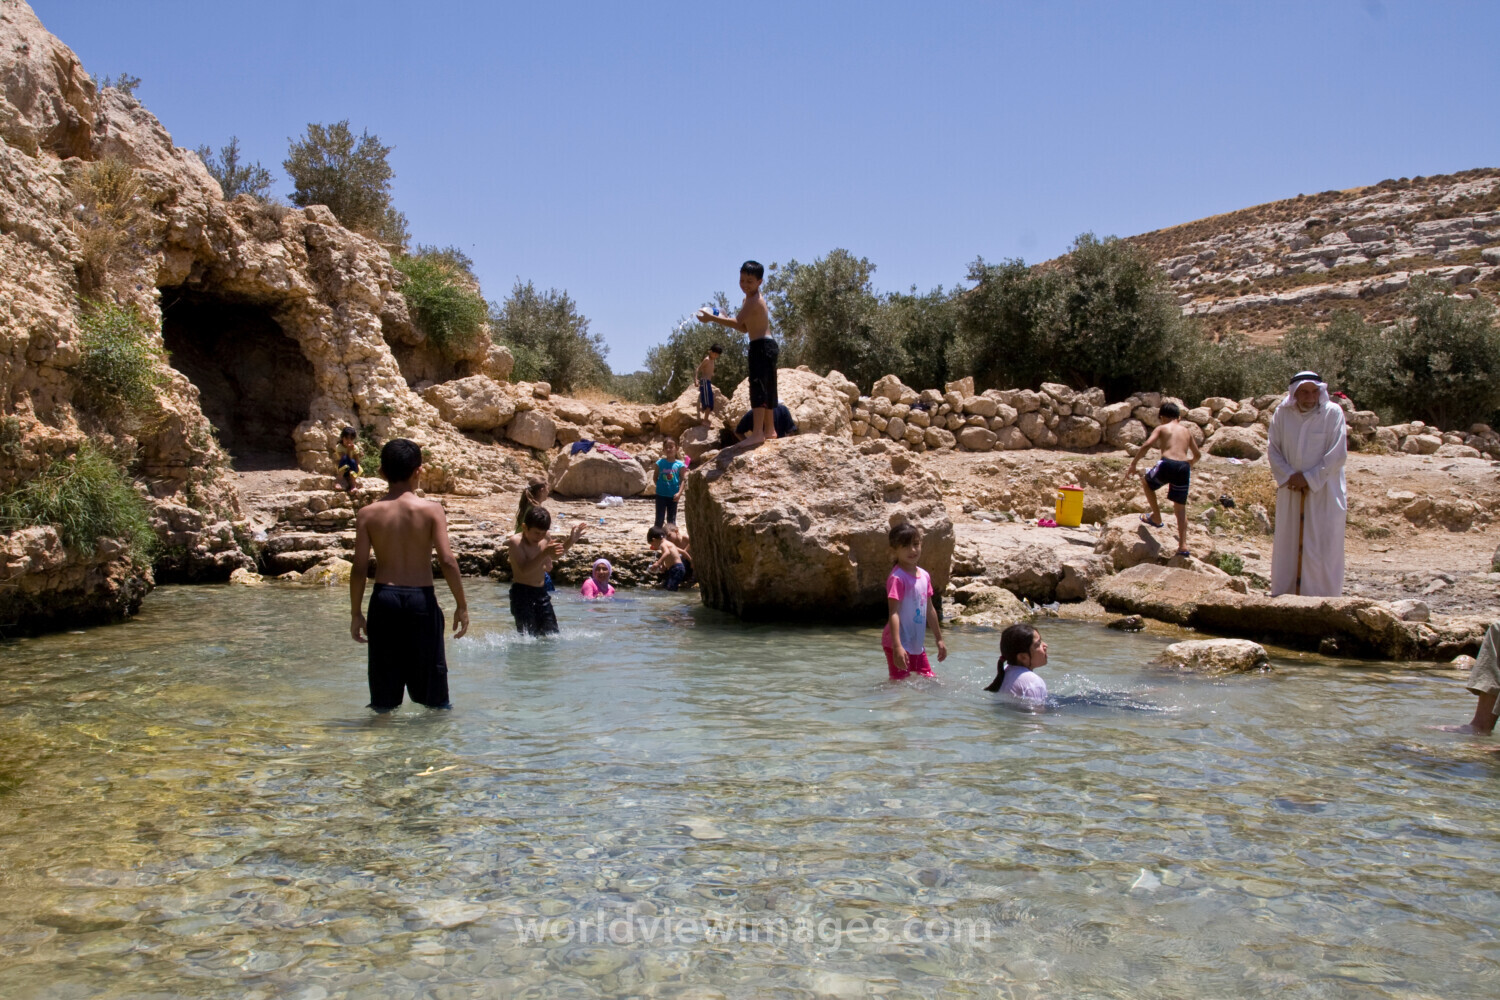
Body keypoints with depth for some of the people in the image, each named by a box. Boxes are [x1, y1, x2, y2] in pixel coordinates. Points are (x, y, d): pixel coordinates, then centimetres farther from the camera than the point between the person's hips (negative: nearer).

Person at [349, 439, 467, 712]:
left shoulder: (368, 514, 1)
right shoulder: (431, 509, -4)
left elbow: (359, 568, -1)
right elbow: (447, 561, -10)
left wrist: (355, 613, 8)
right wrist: (462, 605, -2)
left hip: (383, 599, 2)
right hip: (421, 599, -2)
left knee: (383, 694, 12)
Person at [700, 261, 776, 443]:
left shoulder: (754, 300, -13)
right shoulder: (750, 300, 19)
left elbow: (738, 322, -23)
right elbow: (744, 327, 21)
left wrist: (712, 318, -20)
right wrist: (724, 319, 6)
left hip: (762, 346, -11)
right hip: (765, 347, 11)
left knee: (758, 387, -16)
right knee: (766, 388, 15)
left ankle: (757, 432, -21)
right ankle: (769, 429, 24)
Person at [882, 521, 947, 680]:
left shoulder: (924, 575, 7)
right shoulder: (897, 578, -18)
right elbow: (893, 613, -23)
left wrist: (939, 639, 21)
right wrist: (897, 646, -31)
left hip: (918, 644, 8)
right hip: (899, 645, -8)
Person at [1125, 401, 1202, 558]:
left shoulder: (1162, 428, 12)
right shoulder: (1187, 431, 25)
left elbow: (1147, 445, -3)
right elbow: (1197, 455, 33)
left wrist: (1133, 464, 1)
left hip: (1167, 464, -4)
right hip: (1184, 467, 4)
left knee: (1146, 481, 28)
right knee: (1180, 507, 15)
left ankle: (1157, 518, 25)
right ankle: (1183, 545, 7)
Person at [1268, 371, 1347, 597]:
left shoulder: (1332, 413, -9)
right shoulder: (1282, 413, 0)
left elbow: (1338, 454, -11)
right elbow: (1273, 449, 4)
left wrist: (1309, 478, -13)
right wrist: (1288, 476, -10)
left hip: (1324, 494, -3)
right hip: (1290, 493, 3)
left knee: (1322, 550, -2)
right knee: (1287, 546, 9)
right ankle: (1284, 596, 19)